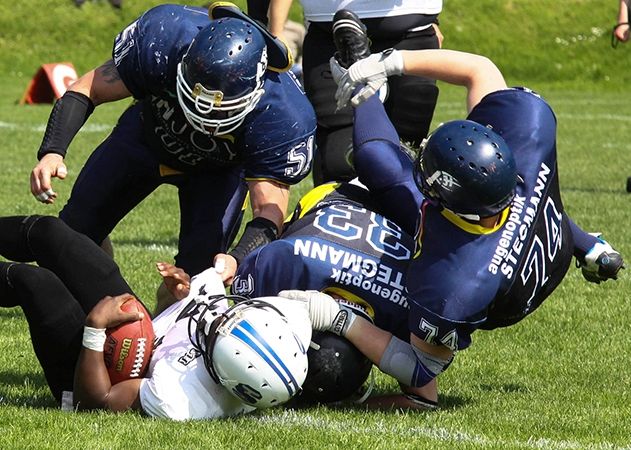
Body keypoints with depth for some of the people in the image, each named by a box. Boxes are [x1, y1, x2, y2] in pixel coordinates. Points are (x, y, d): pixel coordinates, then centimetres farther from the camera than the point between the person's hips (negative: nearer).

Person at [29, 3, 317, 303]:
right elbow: (88, 90, -26)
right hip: (148, 132, 2)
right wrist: (52, 152, -40)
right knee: (75, 230, 7)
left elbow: (268, 212, -38)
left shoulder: (283, 118, -42)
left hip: (220, 168, -2)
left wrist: (237, 259, -58)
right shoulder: (162, 38, -41)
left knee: (198, 268, -18)